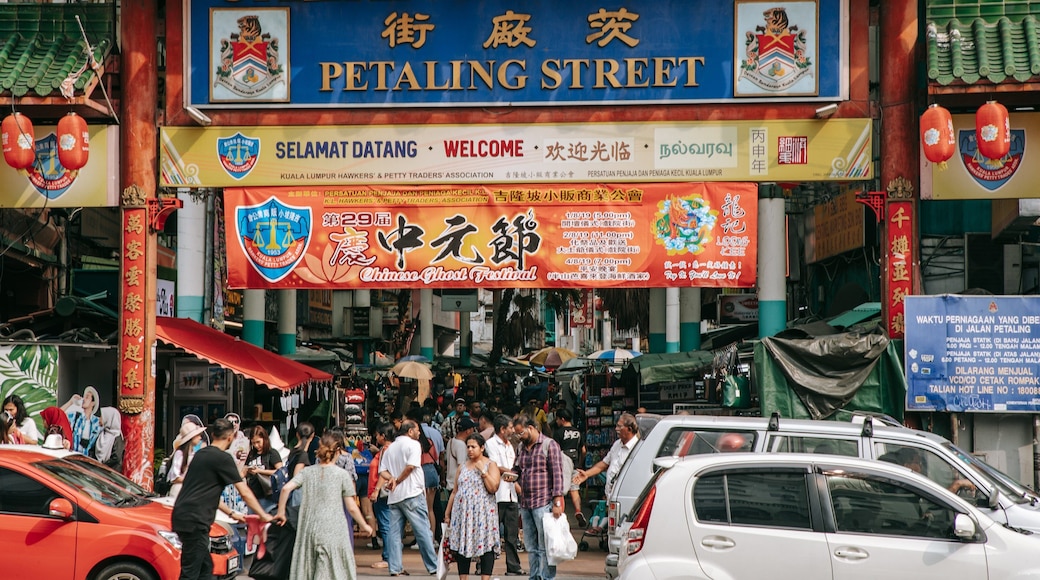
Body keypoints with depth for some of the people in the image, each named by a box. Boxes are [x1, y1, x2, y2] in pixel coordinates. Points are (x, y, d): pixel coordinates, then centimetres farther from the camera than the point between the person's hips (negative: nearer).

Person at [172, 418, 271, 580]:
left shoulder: (201, 454, 19)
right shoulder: (223, 458, -7)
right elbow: (244, 492, -3)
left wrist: (231, 513, 35)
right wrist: (263, 515, 9)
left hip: (182, 516, 9)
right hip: (194, 521, -9)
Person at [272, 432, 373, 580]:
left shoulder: (307, 472, 6)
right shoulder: (342, 474, -2)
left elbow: (286, 488, -5)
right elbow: (351, 507, -2)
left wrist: (281, 513, 7)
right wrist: (364, 526, 12)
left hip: (308, 530, 4)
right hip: (333, 532, -4)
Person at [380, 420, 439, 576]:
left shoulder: (390, 448, 17)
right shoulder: (413, 444, -4)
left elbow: (382, 471, 9)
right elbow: (410, 466, -17)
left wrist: (392, 479, -7)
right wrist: (397, 481, -7)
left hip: (394, 496, 7)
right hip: (411, 493, -6)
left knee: (394, 532, 6)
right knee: (423, 530, -2)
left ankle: (395, 568, 3)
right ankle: (433, 566, 0)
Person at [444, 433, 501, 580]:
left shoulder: (490, 465, 3)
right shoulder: (462, 467, 16)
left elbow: (493, 488, -11)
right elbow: (455, 492, 18)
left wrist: (482, 470, -11)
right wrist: (447, 512, 14)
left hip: (483, 512, -4)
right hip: (462, 512, 5)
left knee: (486, 545, -9)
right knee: (461, 546, 2)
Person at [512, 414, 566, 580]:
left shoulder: (549, 445, -5)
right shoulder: (521, 447, 15)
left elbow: (557, 474, -9)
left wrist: (557, 502, -14)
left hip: (543, 503, -7)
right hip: (525, 504, 7)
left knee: (545, 547, -5)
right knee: (531, 547, 10)